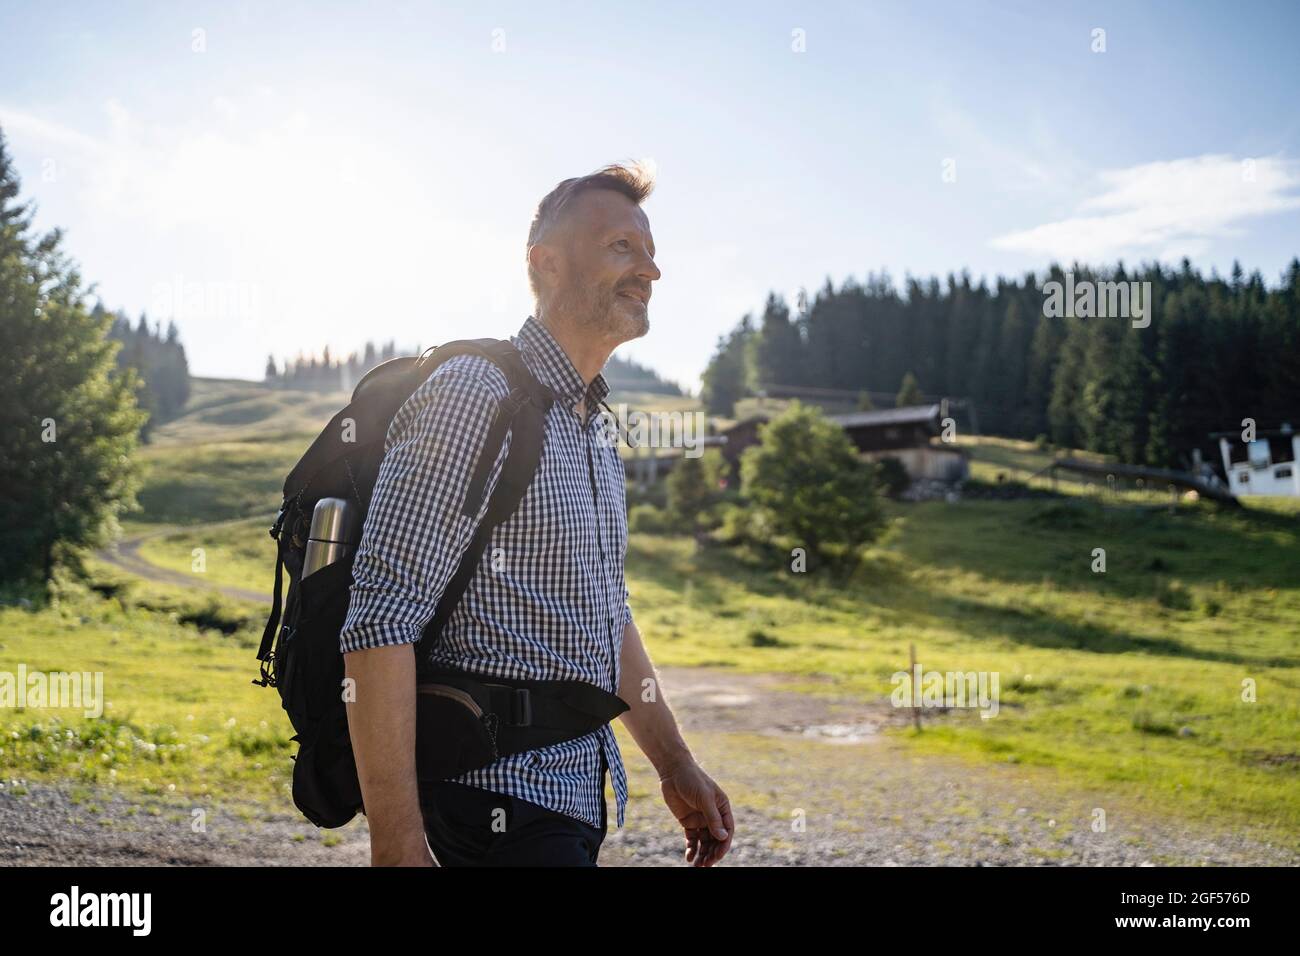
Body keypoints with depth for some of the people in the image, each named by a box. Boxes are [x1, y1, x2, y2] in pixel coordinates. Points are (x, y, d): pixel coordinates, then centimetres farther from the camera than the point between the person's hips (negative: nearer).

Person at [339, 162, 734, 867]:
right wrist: (398, 846, -25)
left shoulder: (594, 429, 16)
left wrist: (675, 766, 21)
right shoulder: (476, 394, -15)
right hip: (500, 798, -9)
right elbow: (381, 618, -22)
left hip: (578, 792, 9)